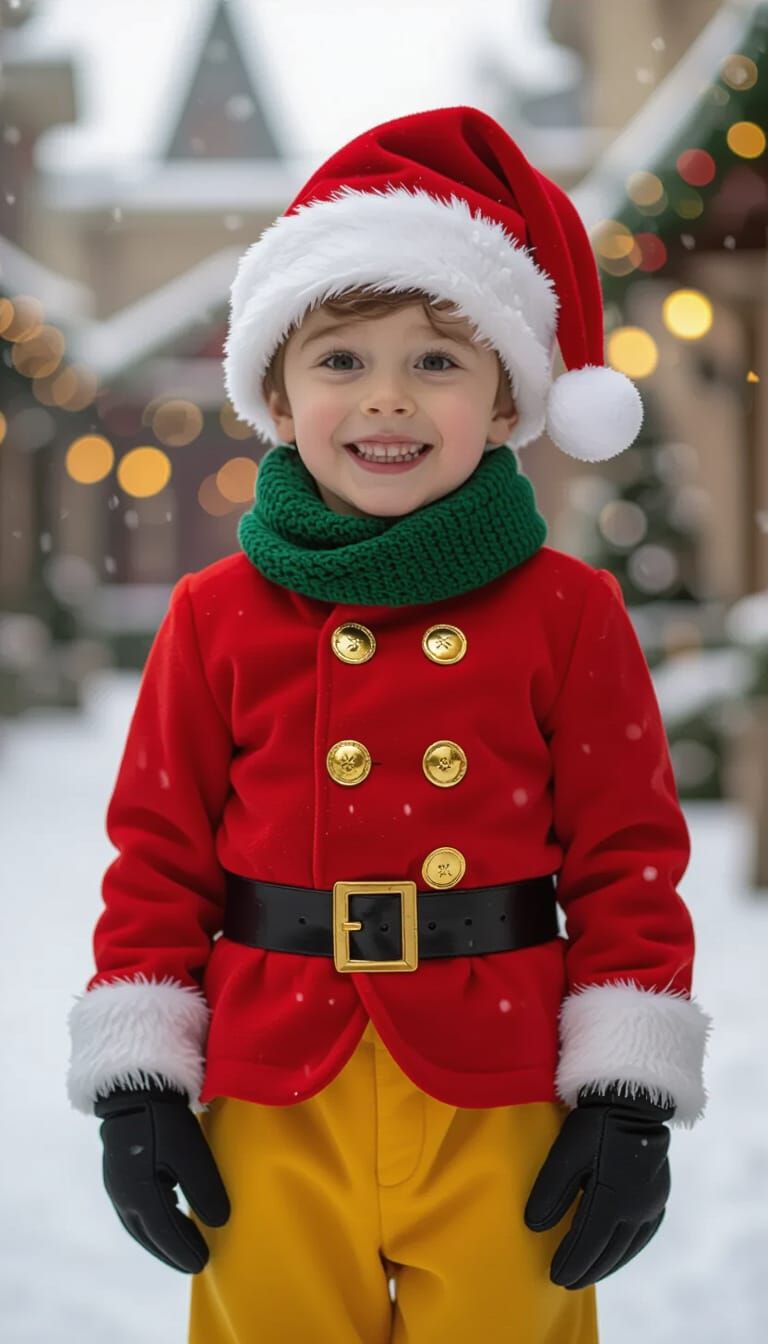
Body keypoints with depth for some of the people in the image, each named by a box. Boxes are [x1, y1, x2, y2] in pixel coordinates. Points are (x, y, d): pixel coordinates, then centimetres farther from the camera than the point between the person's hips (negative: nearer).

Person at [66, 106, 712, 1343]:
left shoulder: (568, 612, 0)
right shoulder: (215, 618, 2)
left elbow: (627, 859, 1)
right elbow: (158, 857, 6)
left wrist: (629, 1099, -3)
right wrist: (135, 1082, 2)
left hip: (499, 1105, 0)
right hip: (272, 1111, 1)